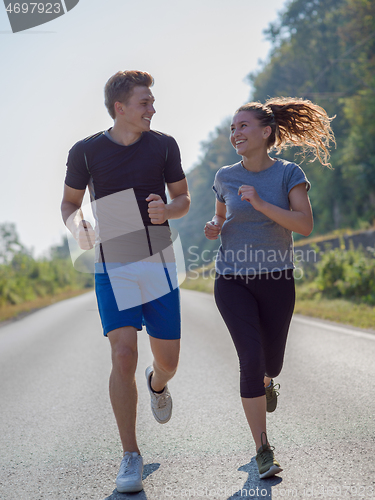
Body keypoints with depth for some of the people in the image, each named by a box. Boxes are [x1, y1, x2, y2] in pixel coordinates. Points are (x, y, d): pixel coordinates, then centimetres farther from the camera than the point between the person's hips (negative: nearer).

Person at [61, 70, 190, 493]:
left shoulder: (163, 145, 2)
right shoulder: (85, 151, -2)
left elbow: (183, 198, 10)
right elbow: (69, 202, 10)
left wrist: (167, 211, -13)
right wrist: (76, 226, -13)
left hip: (158, 265, 2)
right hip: (112, 268, -2)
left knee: (168, 360, 6)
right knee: (123, 356, -13)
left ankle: (157, 383, 46)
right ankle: (130, 456, 0)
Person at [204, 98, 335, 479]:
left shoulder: (289, 174, -7)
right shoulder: (225, 177, 0)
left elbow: (305, 225, -18)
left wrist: (261, 204, -28)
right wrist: (214, 229, -6)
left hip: (276, 279, 0)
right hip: (232, 280, 0)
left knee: (271, 361, 13)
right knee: (251, 357, -15)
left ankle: (266, 381, 54)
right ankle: (263, 451, -6)